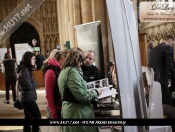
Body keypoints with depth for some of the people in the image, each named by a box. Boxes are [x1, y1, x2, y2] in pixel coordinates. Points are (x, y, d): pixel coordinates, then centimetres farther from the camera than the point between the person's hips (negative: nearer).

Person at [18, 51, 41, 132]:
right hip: (28, 98, -10)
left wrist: (33, 84, -2)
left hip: (26, 98, 10)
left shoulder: (26, 69, 12)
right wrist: (34, 84, -3)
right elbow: (29, 86, -21)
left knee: (28, 118, 14)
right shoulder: (25, 71, -19)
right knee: (37, 116, -4)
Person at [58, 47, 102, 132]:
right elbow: (81, 95, -22)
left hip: (69, 110, 10)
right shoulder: (72, 72, -19)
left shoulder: (64, 71, 12)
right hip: (77, 112, -10)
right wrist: (96, 93, -7)